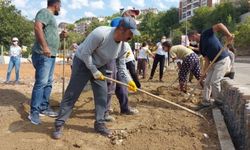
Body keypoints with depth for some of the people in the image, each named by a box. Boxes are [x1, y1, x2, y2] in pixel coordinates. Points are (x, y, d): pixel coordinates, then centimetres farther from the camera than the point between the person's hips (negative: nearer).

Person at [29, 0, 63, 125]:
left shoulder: (51, 16, 24)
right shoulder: (45, 12, -6)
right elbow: (37, 27, -24)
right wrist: (44, 47, -30)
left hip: (51, 55, 10)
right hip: (43, 54, -10)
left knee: (48, 83, 12)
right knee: (41, 82, -11)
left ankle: (44, 107, 21)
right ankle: (34, 112, -6)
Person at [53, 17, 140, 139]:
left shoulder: (122, 45, -9)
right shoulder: (100, 33, -32)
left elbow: (121, 66, 1)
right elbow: (85, 53, -27)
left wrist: (128, 81, -10)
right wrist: (94, 71, -21)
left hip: (99, 66, 7)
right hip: (83, 63, -7)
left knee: (102, 94, 3)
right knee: (72, 94, -5)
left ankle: (99, 124, 15)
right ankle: (59, 125, 3)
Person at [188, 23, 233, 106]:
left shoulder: (206, 34, -8)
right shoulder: (201, 47, 14)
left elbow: (219, 25, -18)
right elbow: (207, 60, 10)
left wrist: (228, 35, -31)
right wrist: (204, 72, 2)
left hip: (223, 60, -9)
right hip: (214, 62, 9)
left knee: (215, 82, -9)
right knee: (207, 82, 9)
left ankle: (218, 102, 8)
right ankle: (206, 101, 20)